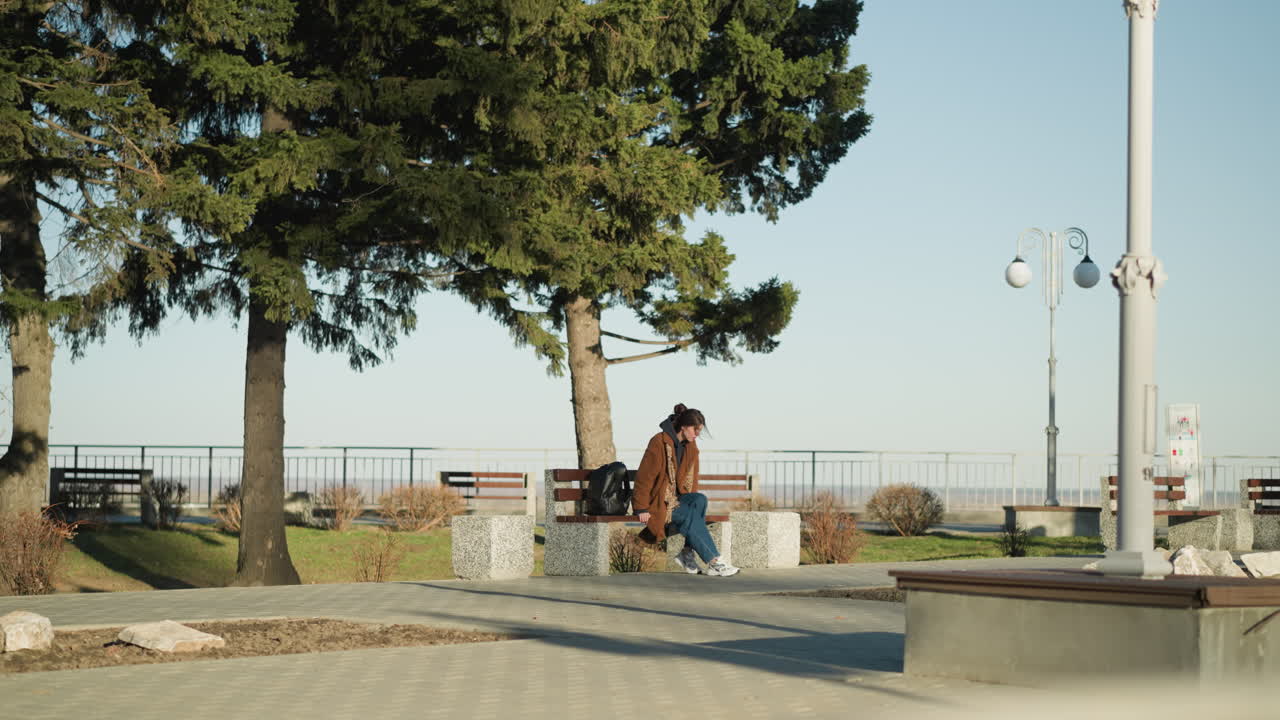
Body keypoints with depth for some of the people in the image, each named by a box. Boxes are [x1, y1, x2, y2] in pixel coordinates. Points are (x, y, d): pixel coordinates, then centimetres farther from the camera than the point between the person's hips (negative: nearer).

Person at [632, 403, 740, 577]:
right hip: (657, 503, -7)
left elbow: (691, 478, 17)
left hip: (677, 498, 7)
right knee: (690, 516, -30)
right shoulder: (659, 443, -16)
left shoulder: (691, 446, 7)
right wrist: (642, 509, -16)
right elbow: (644, 477, -15)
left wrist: (692, 502, 6)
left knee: (700, 500, -25)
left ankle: (687, 554, -23)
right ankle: (714, 563, -29)